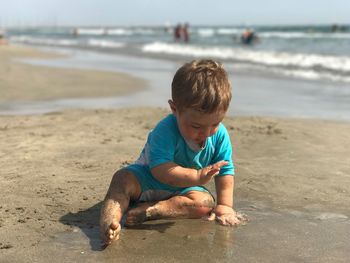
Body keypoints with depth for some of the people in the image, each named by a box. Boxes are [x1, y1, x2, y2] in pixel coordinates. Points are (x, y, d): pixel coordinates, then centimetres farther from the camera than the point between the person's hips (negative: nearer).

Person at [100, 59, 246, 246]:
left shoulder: (220, 135, -17)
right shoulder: (165, 131, -31)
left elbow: (225, 172, -7)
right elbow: (160, 169, -43)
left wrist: (225, 205, -15)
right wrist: (197, 176, -52)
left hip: (183, 188, 4)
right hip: (149, 180, -3)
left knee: (205, 202, -27)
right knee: (123, 178, -31)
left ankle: (147, 211, -36)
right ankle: (108, 220, -54)